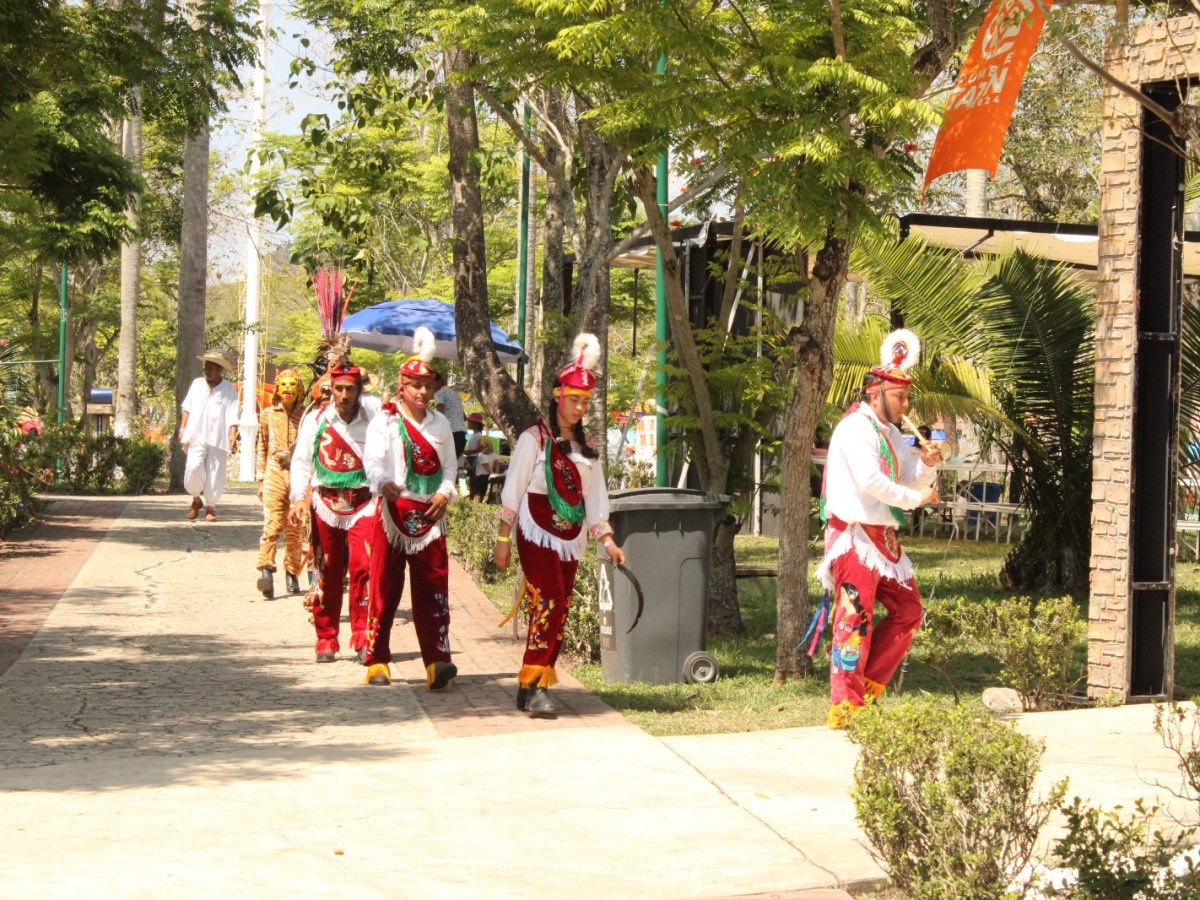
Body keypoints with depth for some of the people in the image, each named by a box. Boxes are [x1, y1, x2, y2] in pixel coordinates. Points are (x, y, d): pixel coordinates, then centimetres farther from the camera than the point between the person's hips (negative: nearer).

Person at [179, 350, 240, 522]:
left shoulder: (229, 390, 1)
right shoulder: (197, 384, 10)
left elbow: (232, 415, -3)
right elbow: (186, 407, 14)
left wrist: (233, 435, -15)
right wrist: (182, 428, 6)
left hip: (218, 438, -1)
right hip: (197, 435, 1)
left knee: (215, 473, 0)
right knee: (193, 468, -13)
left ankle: (210, 506, 13)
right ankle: (196, 498, 11)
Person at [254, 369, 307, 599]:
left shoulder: (306, 415, 7)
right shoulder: (268, 414, 10)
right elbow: (262, 448, 15)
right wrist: (260, 478, 11)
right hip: (275, 473, -1)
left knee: (295, 528, 4)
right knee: (272, 523, -15)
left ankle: (292, 573, 13)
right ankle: (266, 569, -25)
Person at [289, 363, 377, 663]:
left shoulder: (373, 422, 1)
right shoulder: (315, 421, 3)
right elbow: (301, 461, 5)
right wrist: (299, 498, -5)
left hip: (363, 505, -1)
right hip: (326, 505, 1)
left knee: (363, 567, -14)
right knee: (328, 573, 5)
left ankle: (362, 638, -9)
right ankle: (326, 641, 15)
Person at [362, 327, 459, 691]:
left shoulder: (440, 423, 14)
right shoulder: (385, 422, -1)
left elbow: (450, 464, 17)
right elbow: (373, 460, -15)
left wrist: (445, 493, -3)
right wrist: (383, 483, -35)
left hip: (430, 514, 3)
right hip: (394, 511, -3)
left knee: (433, 587, -3)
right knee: (384, 587, 0)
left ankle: (437, 662, -7)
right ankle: (377, 662, 8)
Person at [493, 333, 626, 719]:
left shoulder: (586, 448, 14)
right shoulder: (534, 438, -4)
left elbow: (595, 498, 16)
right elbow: (513, 489, -5)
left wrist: (607, 540, 6)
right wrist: (503, 538, -7)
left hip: (571, 539, 6)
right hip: (537, 534, -6)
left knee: (558, 613, 5)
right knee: (548, 605, -19)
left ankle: (530, 687, 13)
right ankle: (536, 688, -20)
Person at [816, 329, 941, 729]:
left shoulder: (890, 433, 18)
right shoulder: (855, 427, -13)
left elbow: (909, 479, 20)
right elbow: (870, 481, -24)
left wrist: (926, 465, -2)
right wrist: (917, 498, -16)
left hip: (882, 536, 10)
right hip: (854, 535, -10)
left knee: (907, 610, 11)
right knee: (856, 617, -9)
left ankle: (869, 684, 21)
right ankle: (844, 706, -5)